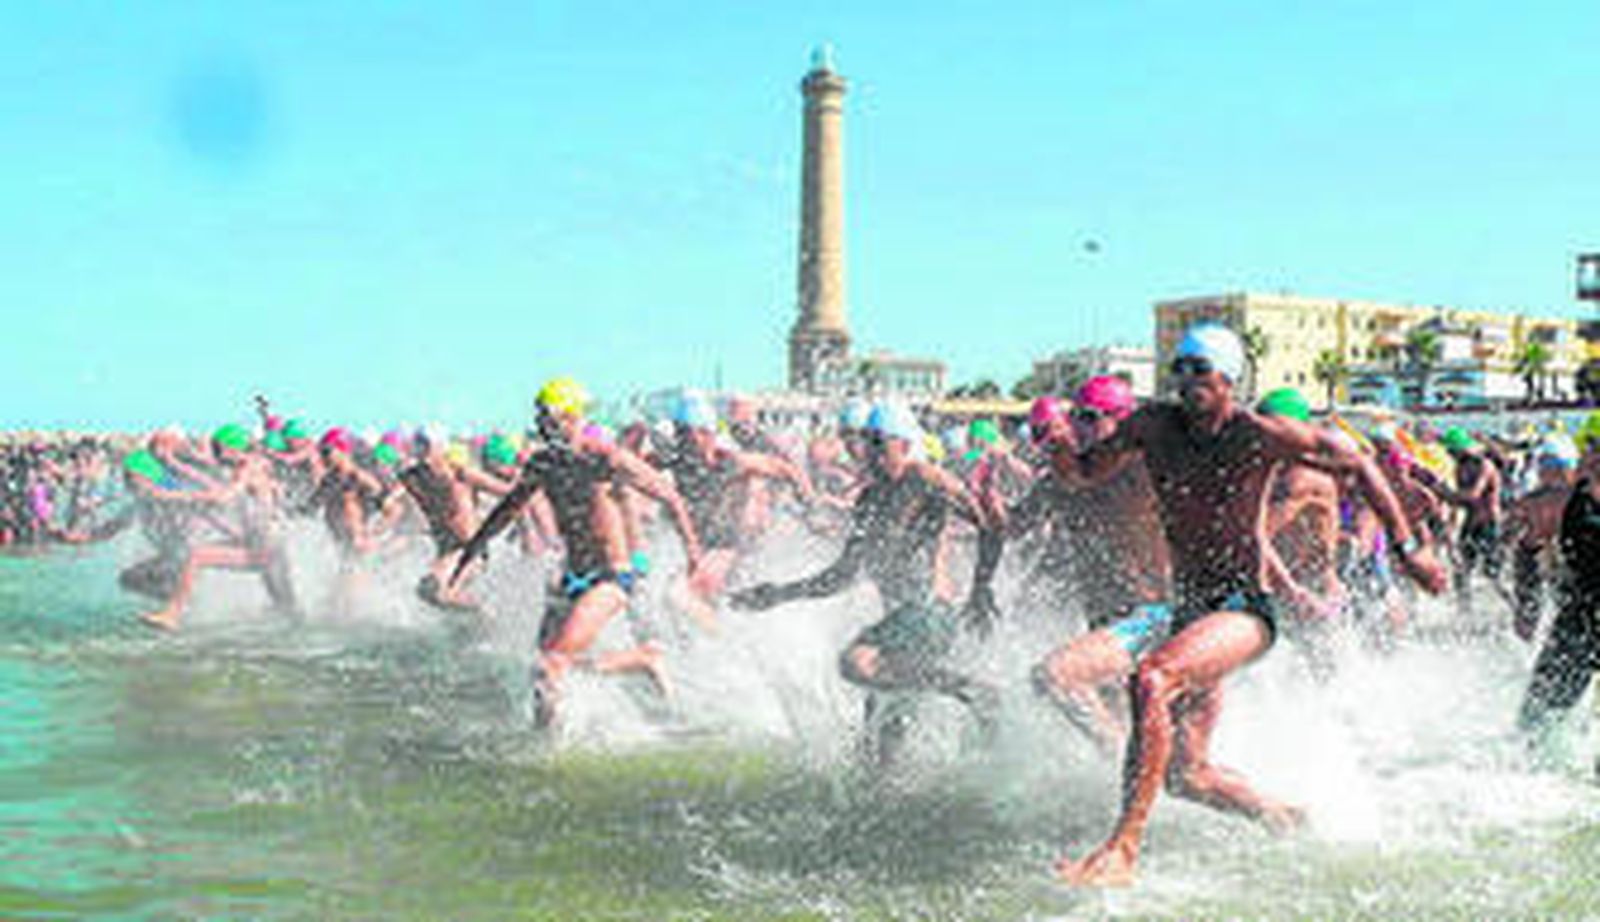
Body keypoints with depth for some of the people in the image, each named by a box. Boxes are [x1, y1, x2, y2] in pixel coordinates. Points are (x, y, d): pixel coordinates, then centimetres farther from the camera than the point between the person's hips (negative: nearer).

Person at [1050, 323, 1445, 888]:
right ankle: (1284, 821, 36)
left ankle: (1122, 851, -33)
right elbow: (1088, 470, 13)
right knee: (1184, 775, 7)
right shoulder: (1153, 427, 1)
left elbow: (1358, 466, 2)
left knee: (1152, 679, -33)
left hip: (1245, 609, -6)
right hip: (1188, 610, 6)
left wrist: (1407, 549, 3)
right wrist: (1061, 447, -11)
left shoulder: (1261, 436, -9)